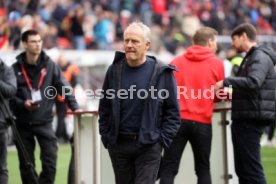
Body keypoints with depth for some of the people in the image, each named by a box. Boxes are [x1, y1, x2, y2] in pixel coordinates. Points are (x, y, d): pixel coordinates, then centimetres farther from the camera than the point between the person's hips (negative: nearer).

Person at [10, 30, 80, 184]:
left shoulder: (50, 65, 1)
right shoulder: (16, 68, 0)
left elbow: (64, 87, -2)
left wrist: (75, 107, -14)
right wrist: (23, 103, -17)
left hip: (44, 122, 0)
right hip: (23, 124, 0)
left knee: (50, 163, -8)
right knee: (26, 166, 7)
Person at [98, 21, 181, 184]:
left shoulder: (162, 73, -5)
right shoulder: (115, 70, 5)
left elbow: (173, 111, -1)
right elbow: (104, 108, 14)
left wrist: (163, 140, -7)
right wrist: (106, 136, 7)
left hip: (148, 146, -4)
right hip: (119, 145, 4)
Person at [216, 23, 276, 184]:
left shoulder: (260, 57, -11)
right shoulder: (251, 57, 21)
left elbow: (254, 82, -28)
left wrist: (226, 82, -21)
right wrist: (233, 95, 18)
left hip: (251, 120, -11)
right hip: (245, 119, 11)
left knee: (252, 168, -11)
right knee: (242, 169, 13)